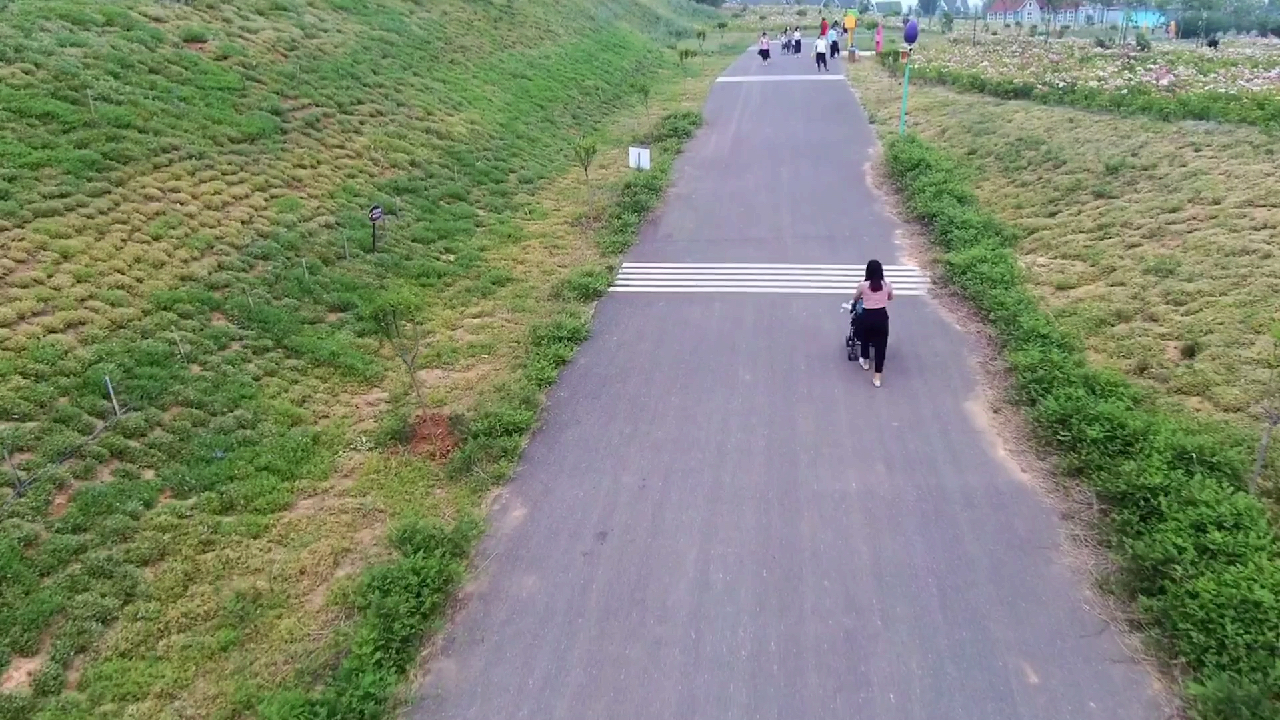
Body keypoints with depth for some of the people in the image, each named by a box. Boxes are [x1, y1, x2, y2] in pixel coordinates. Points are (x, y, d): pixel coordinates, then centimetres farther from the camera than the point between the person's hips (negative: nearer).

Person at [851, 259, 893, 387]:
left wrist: (857, 300, 38)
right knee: (880, 345, 5)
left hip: (867, 316, -1)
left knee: (865, 338, 29)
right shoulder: (887, 285, -2)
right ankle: (877, 377, 3)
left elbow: (855, 299, 13)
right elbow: (890, 298, 20)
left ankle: (865, 362, 50)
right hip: (881, 317, 1)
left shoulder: (863, 285, -7)